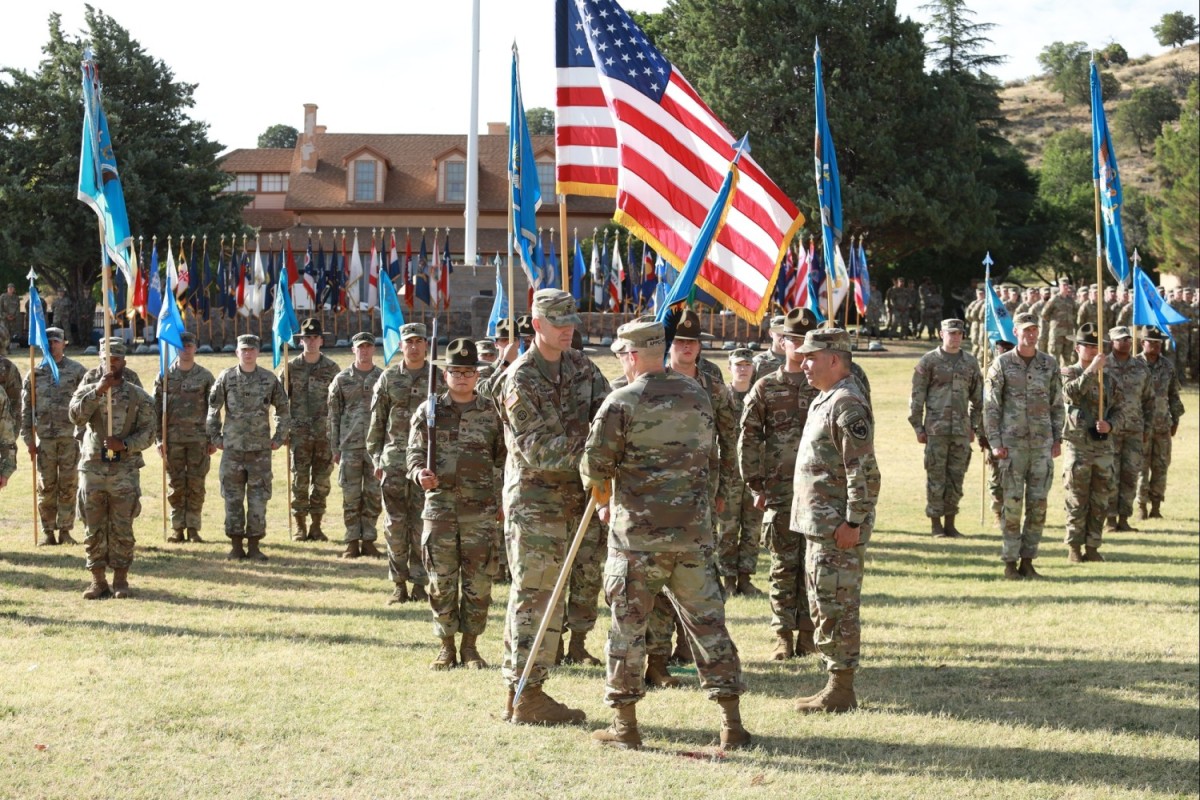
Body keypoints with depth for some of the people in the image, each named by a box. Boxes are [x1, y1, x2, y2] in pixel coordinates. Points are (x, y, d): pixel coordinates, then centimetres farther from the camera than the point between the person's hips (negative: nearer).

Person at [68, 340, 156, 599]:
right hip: (92, 468, 1)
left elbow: (148, 432, -1)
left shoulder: (138, 396, 4)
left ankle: (121, 580, 8)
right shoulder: (87, 391, 7)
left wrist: (125, 445, -16)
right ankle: (98, 580, 11)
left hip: (124, 469, -1)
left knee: (122, 529, 0)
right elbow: (76, 415, -13)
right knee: (94, 528, 4)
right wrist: (98, 391, -22)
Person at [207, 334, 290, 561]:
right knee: (233, 498, 2)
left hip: (260, 449, 0)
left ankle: (254, 545, 8)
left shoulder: (269, 379, 2)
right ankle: (236, 545, 10)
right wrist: (215, 436, 5)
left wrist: (279, 438, 7)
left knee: (258, 499, 1)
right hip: (232, 448, 0)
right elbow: (213, 408, 8)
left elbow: (283, 409, 11)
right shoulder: (226, 378, 1)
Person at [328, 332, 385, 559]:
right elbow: (334, 415, 6)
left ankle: (368, 540, 11)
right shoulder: (342, 379, 5)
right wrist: (334, 448, 1)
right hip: (350, 446, 0)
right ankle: (352, 542, 7)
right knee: (351, 496, 1)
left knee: (374, 495, 3)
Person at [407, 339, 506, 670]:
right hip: (439, 507, 0)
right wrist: (419, 474, -15)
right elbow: (414, 451, 5)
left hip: (480, 510, 0)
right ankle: (446, 647, 13)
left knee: (478, 582, 2)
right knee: (442, 582, 3)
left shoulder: (490, 413, 6)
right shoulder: (429, 411, 5)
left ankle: (470, 646, 13)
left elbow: (503, 457, 12)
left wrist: (501, 500, 7)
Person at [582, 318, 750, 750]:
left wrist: (604, 500, 16)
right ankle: (731, 722, 7)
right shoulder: (698, 396, 8)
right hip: (694, 532, 5)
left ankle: (624, 723, 10)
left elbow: (595, 465, -4)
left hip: (639, 535, -4)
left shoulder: (622, 402, -9)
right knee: (707, 621, 9)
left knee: (628, 626, 5)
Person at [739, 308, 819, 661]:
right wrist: (756, 485, -1)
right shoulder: (765, 388, 5)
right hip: (779, 489, 0)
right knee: (783, 565, 1)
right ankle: (783, 635, 7)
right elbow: (748, 439, 4)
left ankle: (806, 632, 10)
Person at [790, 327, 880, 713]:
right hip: (819, 524, 11)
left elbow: (864, 471, -21)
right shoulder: (823, 401, 17)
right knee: (823, 605, 14)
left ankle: (841, 691, -2)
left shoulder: (848, 405, -16)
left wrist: (853, 523, -23)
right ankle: (835, 686, 21)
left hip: (839, 527, -11)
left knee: (837, 607, -6)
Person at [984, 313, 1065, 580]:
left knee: (1038, 504, 2)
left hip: (1042, 443, 3)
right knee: (1012, 502, -3)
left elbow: (1058, 405, 13)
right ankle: (1010, 562, 3)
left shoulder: (1050, 364, 8)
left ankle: (1028, 560, 9)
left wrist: (1058, 439, 6)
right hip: (1012, 444, -3)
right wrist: (995, 443, -7)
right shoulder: (1002, 364, -1)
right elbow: (990, 406, -1)